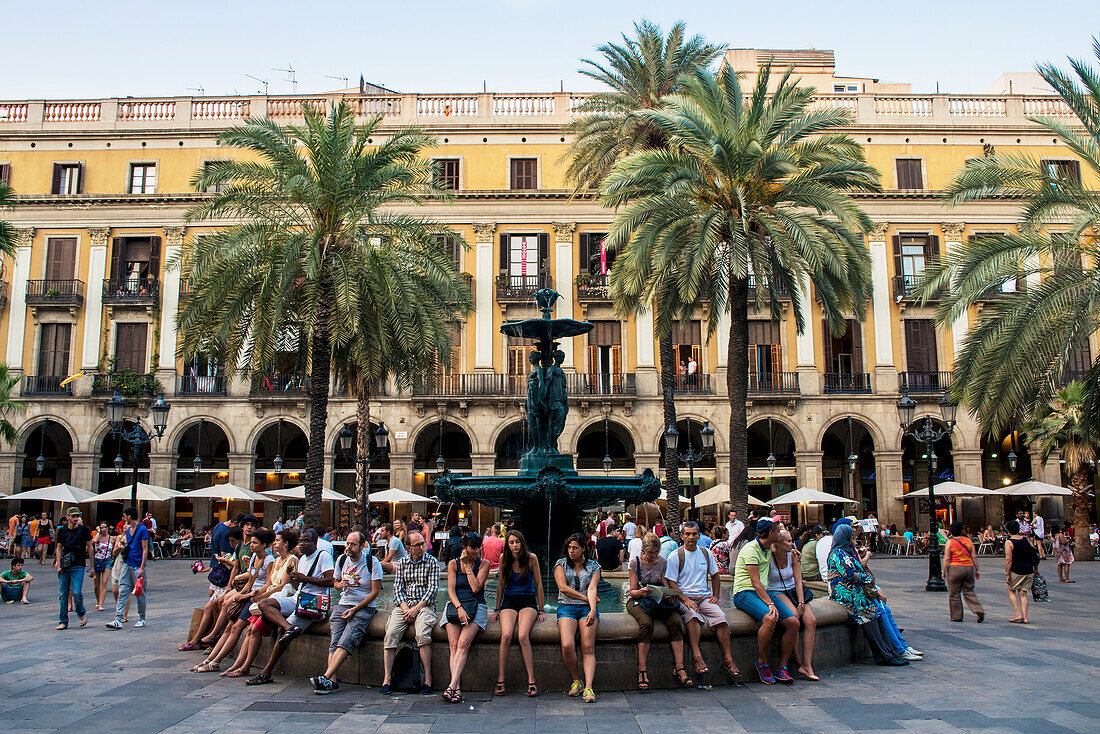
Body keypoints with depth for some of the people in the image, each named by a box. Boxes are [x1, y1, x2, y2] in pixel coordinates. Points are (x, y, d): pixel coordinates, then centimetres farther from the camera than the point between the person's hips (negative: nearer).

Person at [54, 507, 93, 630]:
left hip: (78, 566, -3)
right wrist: (58, 565, 1)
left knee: (76, 593, -13)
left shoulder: (84, 530, 1)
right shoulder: (62, 531, 9)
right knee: (63, 594, 5)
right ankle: (63, 621, 13)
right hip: (64, 567, 3)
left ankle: (82, 613, 13)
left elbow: (89, 548, 5)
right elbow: (59, 548, 12)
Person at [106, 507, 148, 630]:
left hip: (137, 566, -7)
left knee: (140, 594, 3)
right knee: (122, 592, -1)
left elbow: (145, 549, -14)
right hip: (126, 564, 7)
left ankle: (142, 619, 14)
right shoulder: (128, 529, 14)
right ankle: (118, 620, -3)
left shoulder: (142, 529, -10)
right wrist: (124, 544, 7)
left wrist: (142, 567, -18)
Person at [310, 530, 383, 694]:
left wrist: (355, 609, -12)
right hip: (343, 605, 5)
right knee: (334, 640, -18)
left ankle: (326, 678, -33)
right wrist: (340, 585, -2)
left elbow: (375, 592, -7)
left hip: (364, 607, -5)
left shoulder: (372, 563, -6)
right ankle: (332, 681, -26)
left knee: (346, 641, -24)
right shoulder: (341, 560, 10)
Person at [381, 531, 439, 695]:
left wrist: (416, 609, -13)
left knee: (422, 634, -30)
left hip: (424, 604, -3)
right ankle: (386, 679, -20)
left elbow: (433, 588, -3)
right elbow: (397, 588, 8)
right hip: (403, 604, 3)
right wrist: (405, 608, -9)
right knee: (391, 633, -23)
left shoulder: (432, 562, 3)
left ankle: (428, 679, -24)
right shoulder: (402, 563, 13)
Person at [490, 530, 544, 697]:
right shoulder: (504, 558, 2)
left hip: (528, 602, -2)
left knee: (523, 636, -28)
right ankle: (500, 682, -20)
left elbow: (538, 584, 3)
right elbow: (500, 585, 11)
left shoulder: (531, 558, -3)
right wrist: (497, 610, 11)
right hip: (509, 602, 2)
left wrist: (541, 611, 2)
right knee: (506, 635, -26)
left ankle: (531, 682, -23)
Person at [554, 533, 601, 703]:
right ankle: (576, 680, -2)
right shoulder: (561, 564, 10)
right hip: (566, 607, 0)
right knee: (567, 646, -22)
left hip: (587, 608, 1)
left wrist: (592, 610, -20)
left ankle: (588, 686, -22)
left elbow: (592, 589, -3)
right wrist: (585, 597, -6)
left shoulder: (593, 566, 11)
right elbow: (563, 587, -2)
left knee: (588, 648, -19)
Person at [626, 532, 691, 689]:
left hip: (659, 600, 3)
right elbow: (633, 591, -5)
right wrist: (641, 592, -28)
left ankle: (679, 667, -24)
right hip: (636, 600, -3)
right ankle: (642, 670, -31)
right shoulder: (635, 563, -3)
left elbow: (666, 587, 7)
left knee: (676, 621, -27)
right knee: (646, 622, -35)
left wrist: (671, 596, -15)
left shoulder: (663, 562, 6)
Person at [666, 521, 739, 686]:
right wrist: (685, 599, -16)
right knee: (693, 616, -36)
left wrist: (715, 595, 11)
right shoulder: (675, 556, 1)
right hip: (684, 597, -4)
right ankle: (697, 657, -41)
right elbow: (671, 583, -3)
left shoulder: (706, 554, 14)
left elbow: (715, 575, 25)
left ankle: (728, 659, -21)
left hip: (705, 597, 4)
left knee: (720, 617, -25)